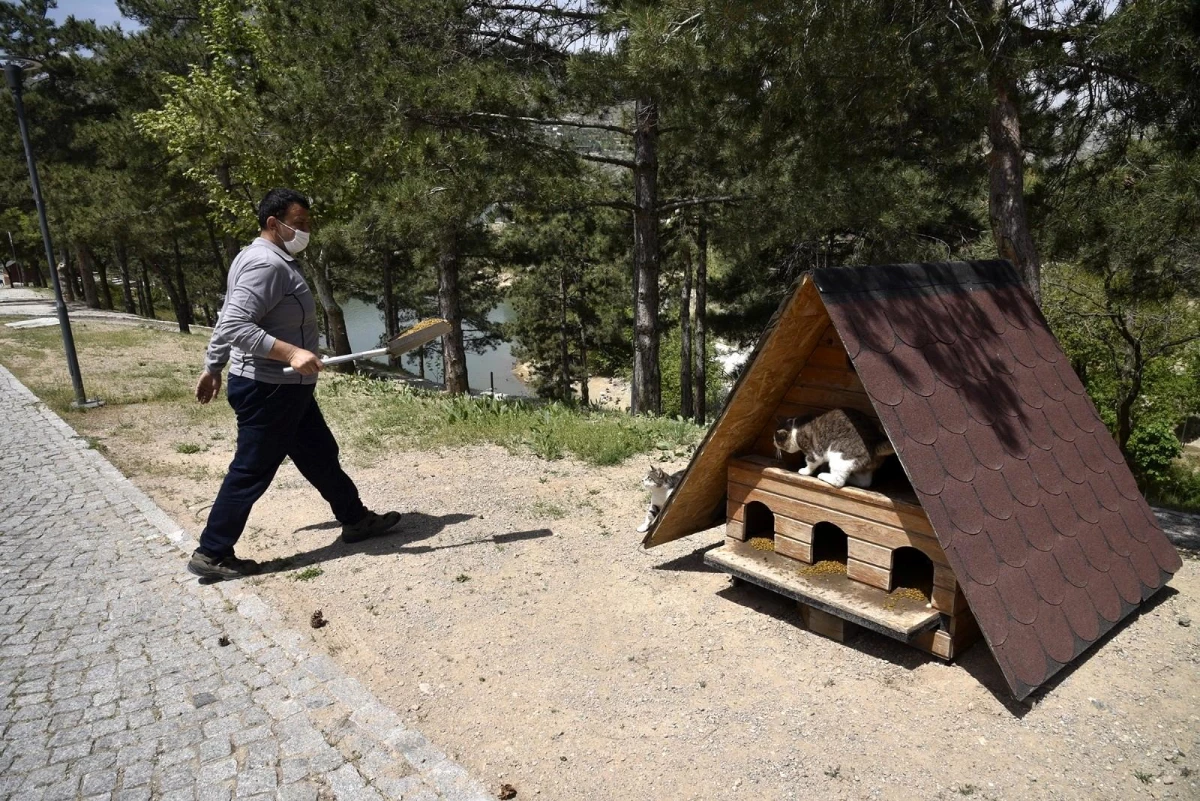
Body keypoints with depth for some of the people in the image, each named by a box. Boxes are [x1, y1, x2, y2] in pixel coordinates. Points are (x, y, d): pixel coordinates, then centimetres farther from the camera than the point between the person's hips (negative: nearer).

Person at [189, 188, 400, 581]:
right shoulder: (266, 264, -19)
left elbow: (227, 322, 18)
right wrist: (292, 352, -34)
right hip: (268, 391, -11)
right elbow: (235, 327, -28)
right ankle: (211, 554, 12)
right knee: (251, 472, -1)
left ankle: (355, 519, 30)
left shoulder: (272, 260, 13)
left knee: (321, 454, 17)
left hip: (285, 389, 11)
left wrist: (212, 368, 23)